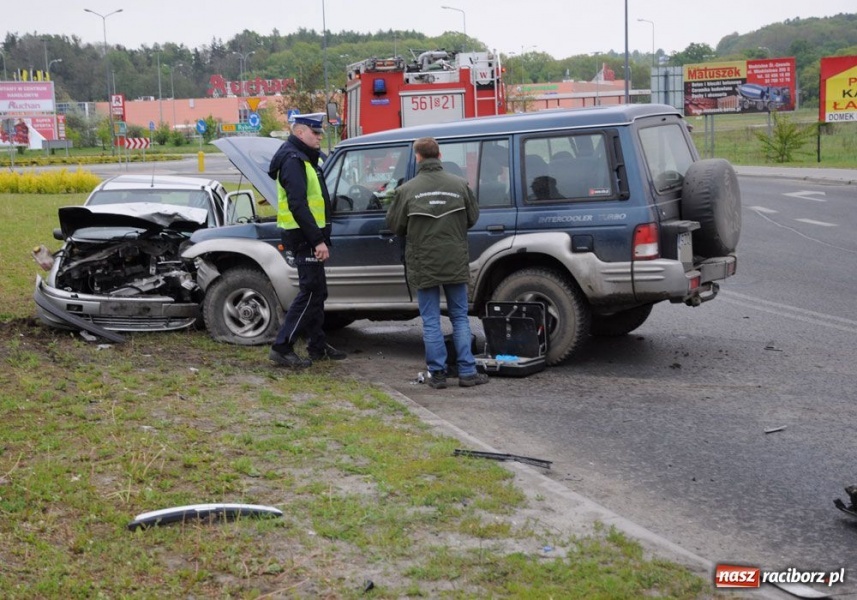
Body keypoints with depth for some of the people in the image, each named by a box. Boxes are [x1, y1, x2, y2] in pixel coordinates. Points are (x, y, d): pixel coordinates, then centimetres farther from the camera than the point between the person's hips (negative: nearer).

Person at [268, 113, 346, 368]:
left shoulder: (304, 158, 18)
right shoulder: (293, 160, -16)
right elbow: (298, 205, -24)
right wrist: (318, 240, -26)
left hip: (308, 236, 11)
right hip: (303, 238, -11)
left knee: (316, 291, 16)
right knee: (311, 292, -9)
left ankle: (317, 345, 26)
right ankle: (282, 347, -7)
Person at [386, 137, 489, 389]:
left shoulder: (407, 190, -10)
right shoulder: (459, 185, -4)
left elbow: (394, 225, -1)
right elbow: (473, 217, 6)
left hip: (423, 264, -1)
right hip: (455, 263, 2)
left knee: (431, 321, 6)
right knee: (460, 317, 11)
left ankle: (437, 373, 7)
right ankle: (467, 372, 10)